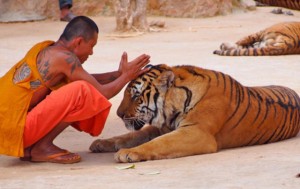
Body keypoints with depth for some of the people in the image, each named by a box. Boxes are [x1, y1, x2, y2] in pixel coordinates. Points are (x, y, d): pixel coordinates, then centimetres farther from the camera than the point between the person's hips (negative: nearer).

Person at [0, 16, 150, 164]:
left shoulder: (45, 49, 15)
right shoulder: (64, 57, -11)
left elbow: (88, 79, 27)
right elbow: (101, 94, -4)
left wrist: (119, 73, 22)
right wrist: (126, 76, 11)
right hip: (15, 129, -10)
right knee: (82, 91, -17)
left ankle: (28, 148, 14)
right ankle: (42, 147, -5)